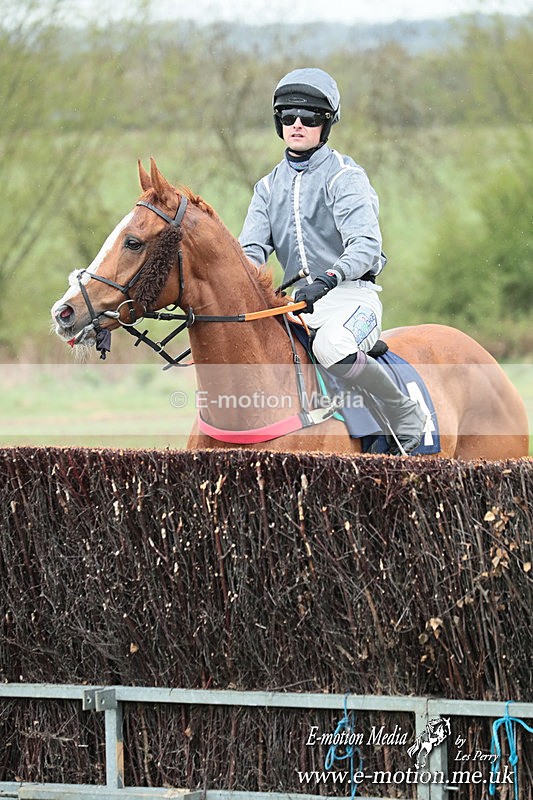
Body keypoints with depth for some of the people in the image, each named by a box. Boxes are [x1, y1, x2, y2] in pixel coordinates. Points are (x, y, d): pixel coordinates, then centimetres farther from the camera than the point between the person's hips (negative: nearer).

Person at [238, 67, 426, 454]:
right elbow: (251, 248, 7)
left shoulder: (345, 177, -5)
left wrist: (328, 279, -37)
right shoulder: (269, 187, 15)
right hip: (300, 302, 7)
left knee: (332, 346, -37)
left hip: (352, 295, -7)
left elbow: (366, 245, -19)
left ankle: (408, 419, -19)